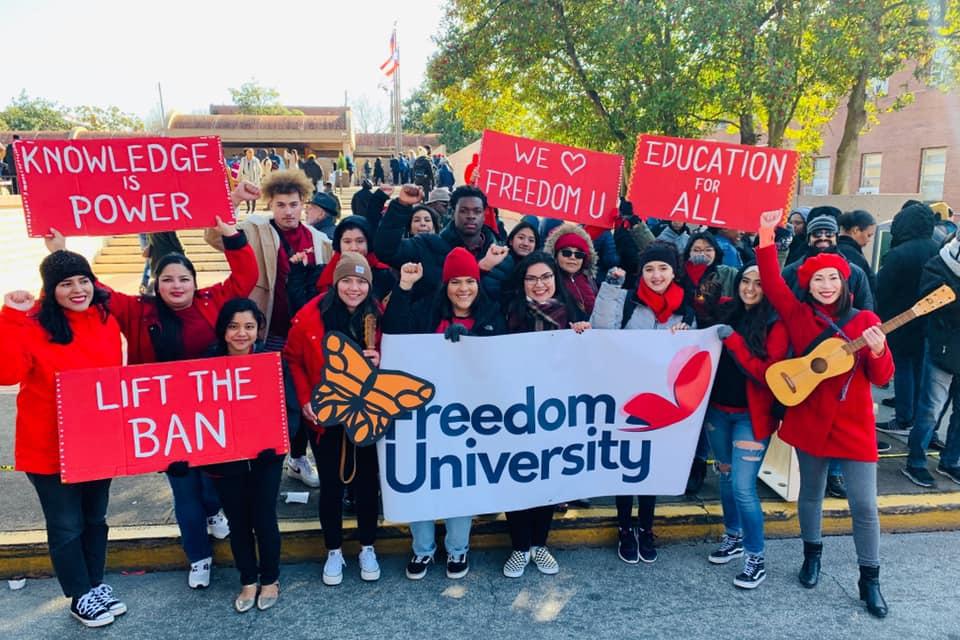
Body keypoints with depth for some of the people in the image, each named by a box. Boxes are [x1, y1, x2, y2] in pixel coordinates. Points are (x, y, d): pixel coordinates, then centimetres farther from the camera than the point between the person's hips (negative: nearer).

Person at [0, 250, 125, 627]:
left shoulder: (105, 319, -1)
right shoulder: (33, 324, -16)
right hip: (50, 448, -4)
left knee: (95, 517, 20)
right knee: (66, 525, 10)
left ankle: (96, 584, 40)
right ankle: (80, 597, 29)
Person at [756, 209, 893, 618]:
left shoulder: (865, 320, -2)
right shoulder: (798, 315, -1)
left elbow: (882, 378, -3)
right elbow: (771, 281, -10)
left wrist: (877, 352, -24)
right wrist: (767, 235, -17)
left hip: (854, 424, -1)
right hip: (809, 420, 1)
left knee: (864, 504, 0)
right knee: (811, 492, 16)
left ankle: (869, 580, 17)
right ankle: (812, 555, 38)